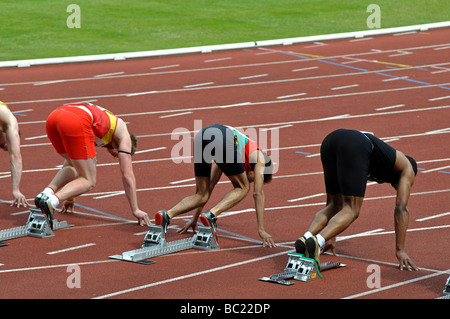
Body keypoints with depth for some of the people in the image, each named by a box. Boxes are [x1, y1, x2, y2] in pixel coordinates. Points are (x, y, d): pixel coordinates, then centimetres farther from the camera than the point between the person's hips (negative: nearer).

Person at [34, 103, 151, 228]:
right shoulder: (123, 133, 27)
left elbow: (71, 161, 49)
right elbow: (128, 175, 23)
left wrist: (69, 198, 55)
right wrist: (135, 210, 28)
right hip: (75, 123, -7)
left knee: (73, 168, 29)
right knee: (89, 181, 7)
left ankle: (47, 192, 4)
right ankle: (50, 201, -16)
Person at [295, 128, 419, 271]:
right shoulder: (407, 169, 30)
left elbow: (347, 198, 46)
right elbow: (401, 209, 20)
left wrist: (331, 235, 48)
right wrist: (400, 251, 20)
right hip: (355, 147, -6)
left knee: (333, 206, 18)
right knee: (351, 211, -2)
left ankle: (306, 238, -8)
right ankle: (317, 241, -27)